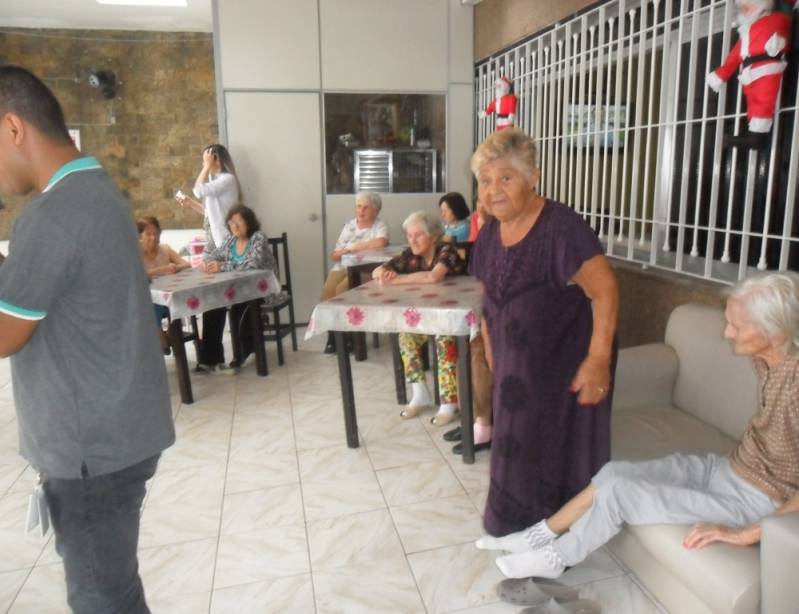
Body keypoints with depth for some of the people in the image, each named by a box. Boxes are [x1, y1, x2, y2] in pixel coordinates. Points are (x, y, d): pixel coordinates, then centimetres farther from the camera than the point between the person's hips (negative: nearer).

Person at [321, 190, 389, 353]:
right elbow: (334, 254, 15)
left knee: (342, 289, -29)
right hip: (343, 266, 5)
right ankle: (332, 333, -12)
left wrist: (352, 248, -13)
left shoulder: (380, 226, 2)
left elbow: (380, 243, -22)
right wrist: (338, 254, -12)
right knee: (327, 290, -24)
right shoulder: (348, 225, 17)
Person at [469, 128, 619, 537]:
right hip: (516, 361, 7)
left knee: (558, 452, 7)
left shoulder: (561, 227, -24)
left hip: (565, 361, -7)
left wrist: (598, 359, -27)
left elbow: (605, 290, -24)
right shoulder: (490, 231, 0)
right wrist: (490, 348, 13)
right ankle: (518, 530, 40)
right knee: (518, 445, 19)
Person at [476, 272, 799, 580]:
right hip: (728, 469, 7)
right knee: (614, 472, -2)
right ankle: (540, 535, 15)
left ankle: (555, 558, 11)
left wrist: (746, 534, -29)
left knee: (617, 491, -14)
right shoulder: (764, 359, -6)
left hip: (753, 499, -7)